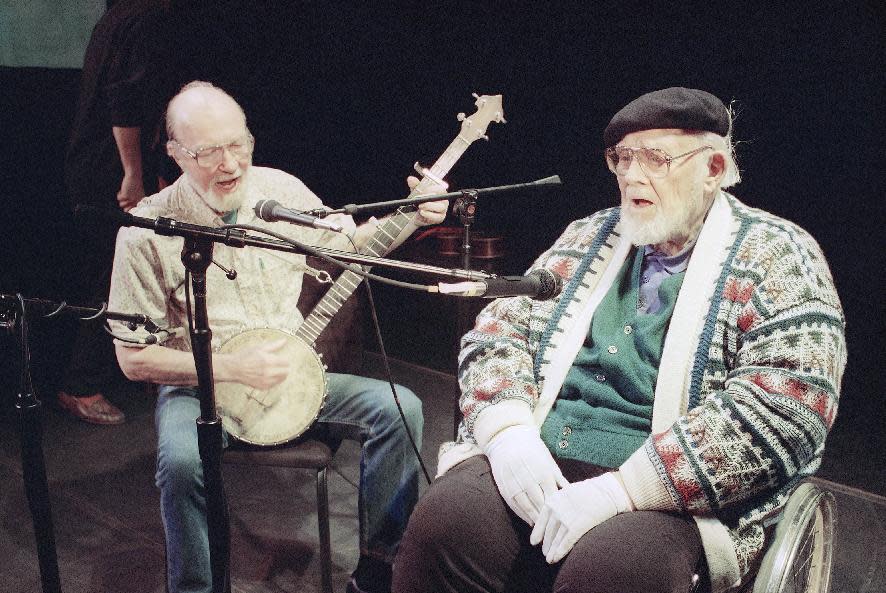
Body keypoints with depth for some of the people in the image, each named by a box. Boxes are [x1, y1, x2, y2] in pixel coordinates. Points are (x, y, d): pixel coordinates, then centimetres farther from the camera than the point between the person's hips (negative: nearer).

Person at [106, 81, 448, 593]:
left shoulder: (281, 189, -1)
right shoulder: (147, 230, -13)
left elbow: (344, 242, 16)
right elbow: (135, 358, -10)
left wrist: (412, 217, -1)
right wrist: (233, 369, -20)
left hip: (295, 374, 4)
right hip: (200, 388, -3)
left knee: (400, 409, -16)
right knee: (183, 462, -36)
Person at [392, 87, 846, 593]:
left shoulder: (777, 258, -1)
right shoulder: (588, 237, 16)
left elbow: (782, 410, -14)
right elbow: (498, 330, 11)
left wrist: (621, 489, -21)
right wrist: (508, 431, -11)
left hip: (675, 492, -4)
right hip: (537, 461, 4)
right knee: (443, 523, -23)